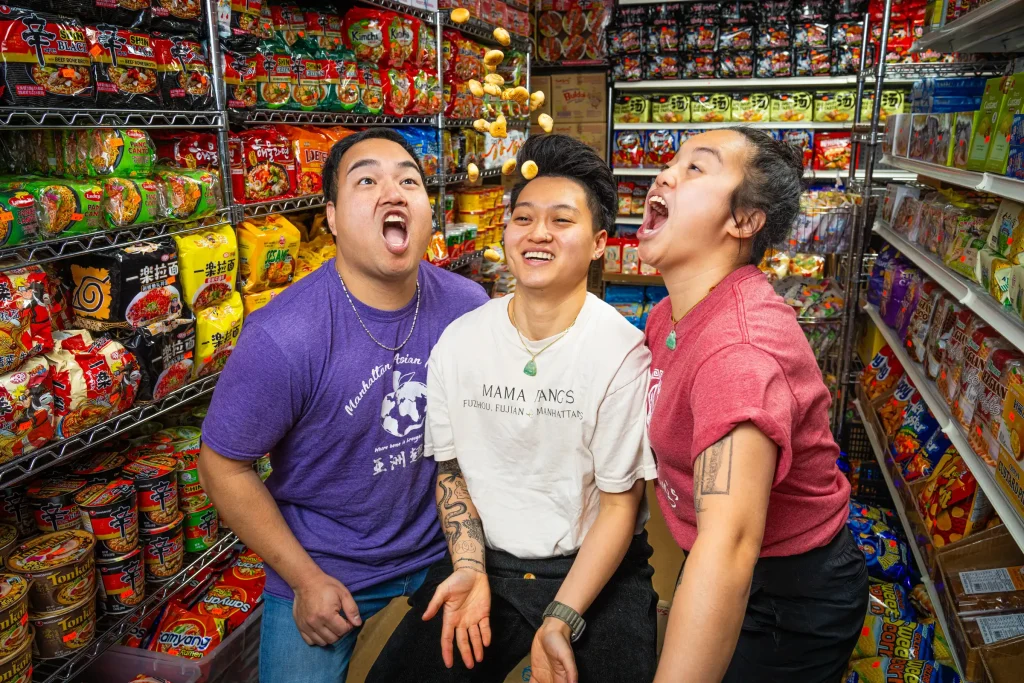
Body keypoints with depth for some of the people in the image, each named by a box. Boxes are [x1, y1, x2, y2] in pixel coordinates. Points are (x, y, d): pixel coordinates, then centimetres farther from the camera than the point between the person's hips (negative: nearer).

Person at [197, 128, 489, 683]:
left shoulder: (467, 306, -13)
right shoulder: (282, 337, -26)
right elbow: (222, 466, -14)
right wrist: (306, 580, -11)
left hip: (439, 552, 4)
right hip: (322, 569, -3)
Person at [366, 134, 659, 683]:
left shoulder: (622, 354, -16)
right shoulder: (457, 341, -4)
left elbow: (619, 504, -11)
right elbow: (451, 468, 5)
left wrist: (559, 622, -16)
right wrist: (469, 568, -7)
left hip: (596, 569, -2)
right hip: (487, 560, 3)